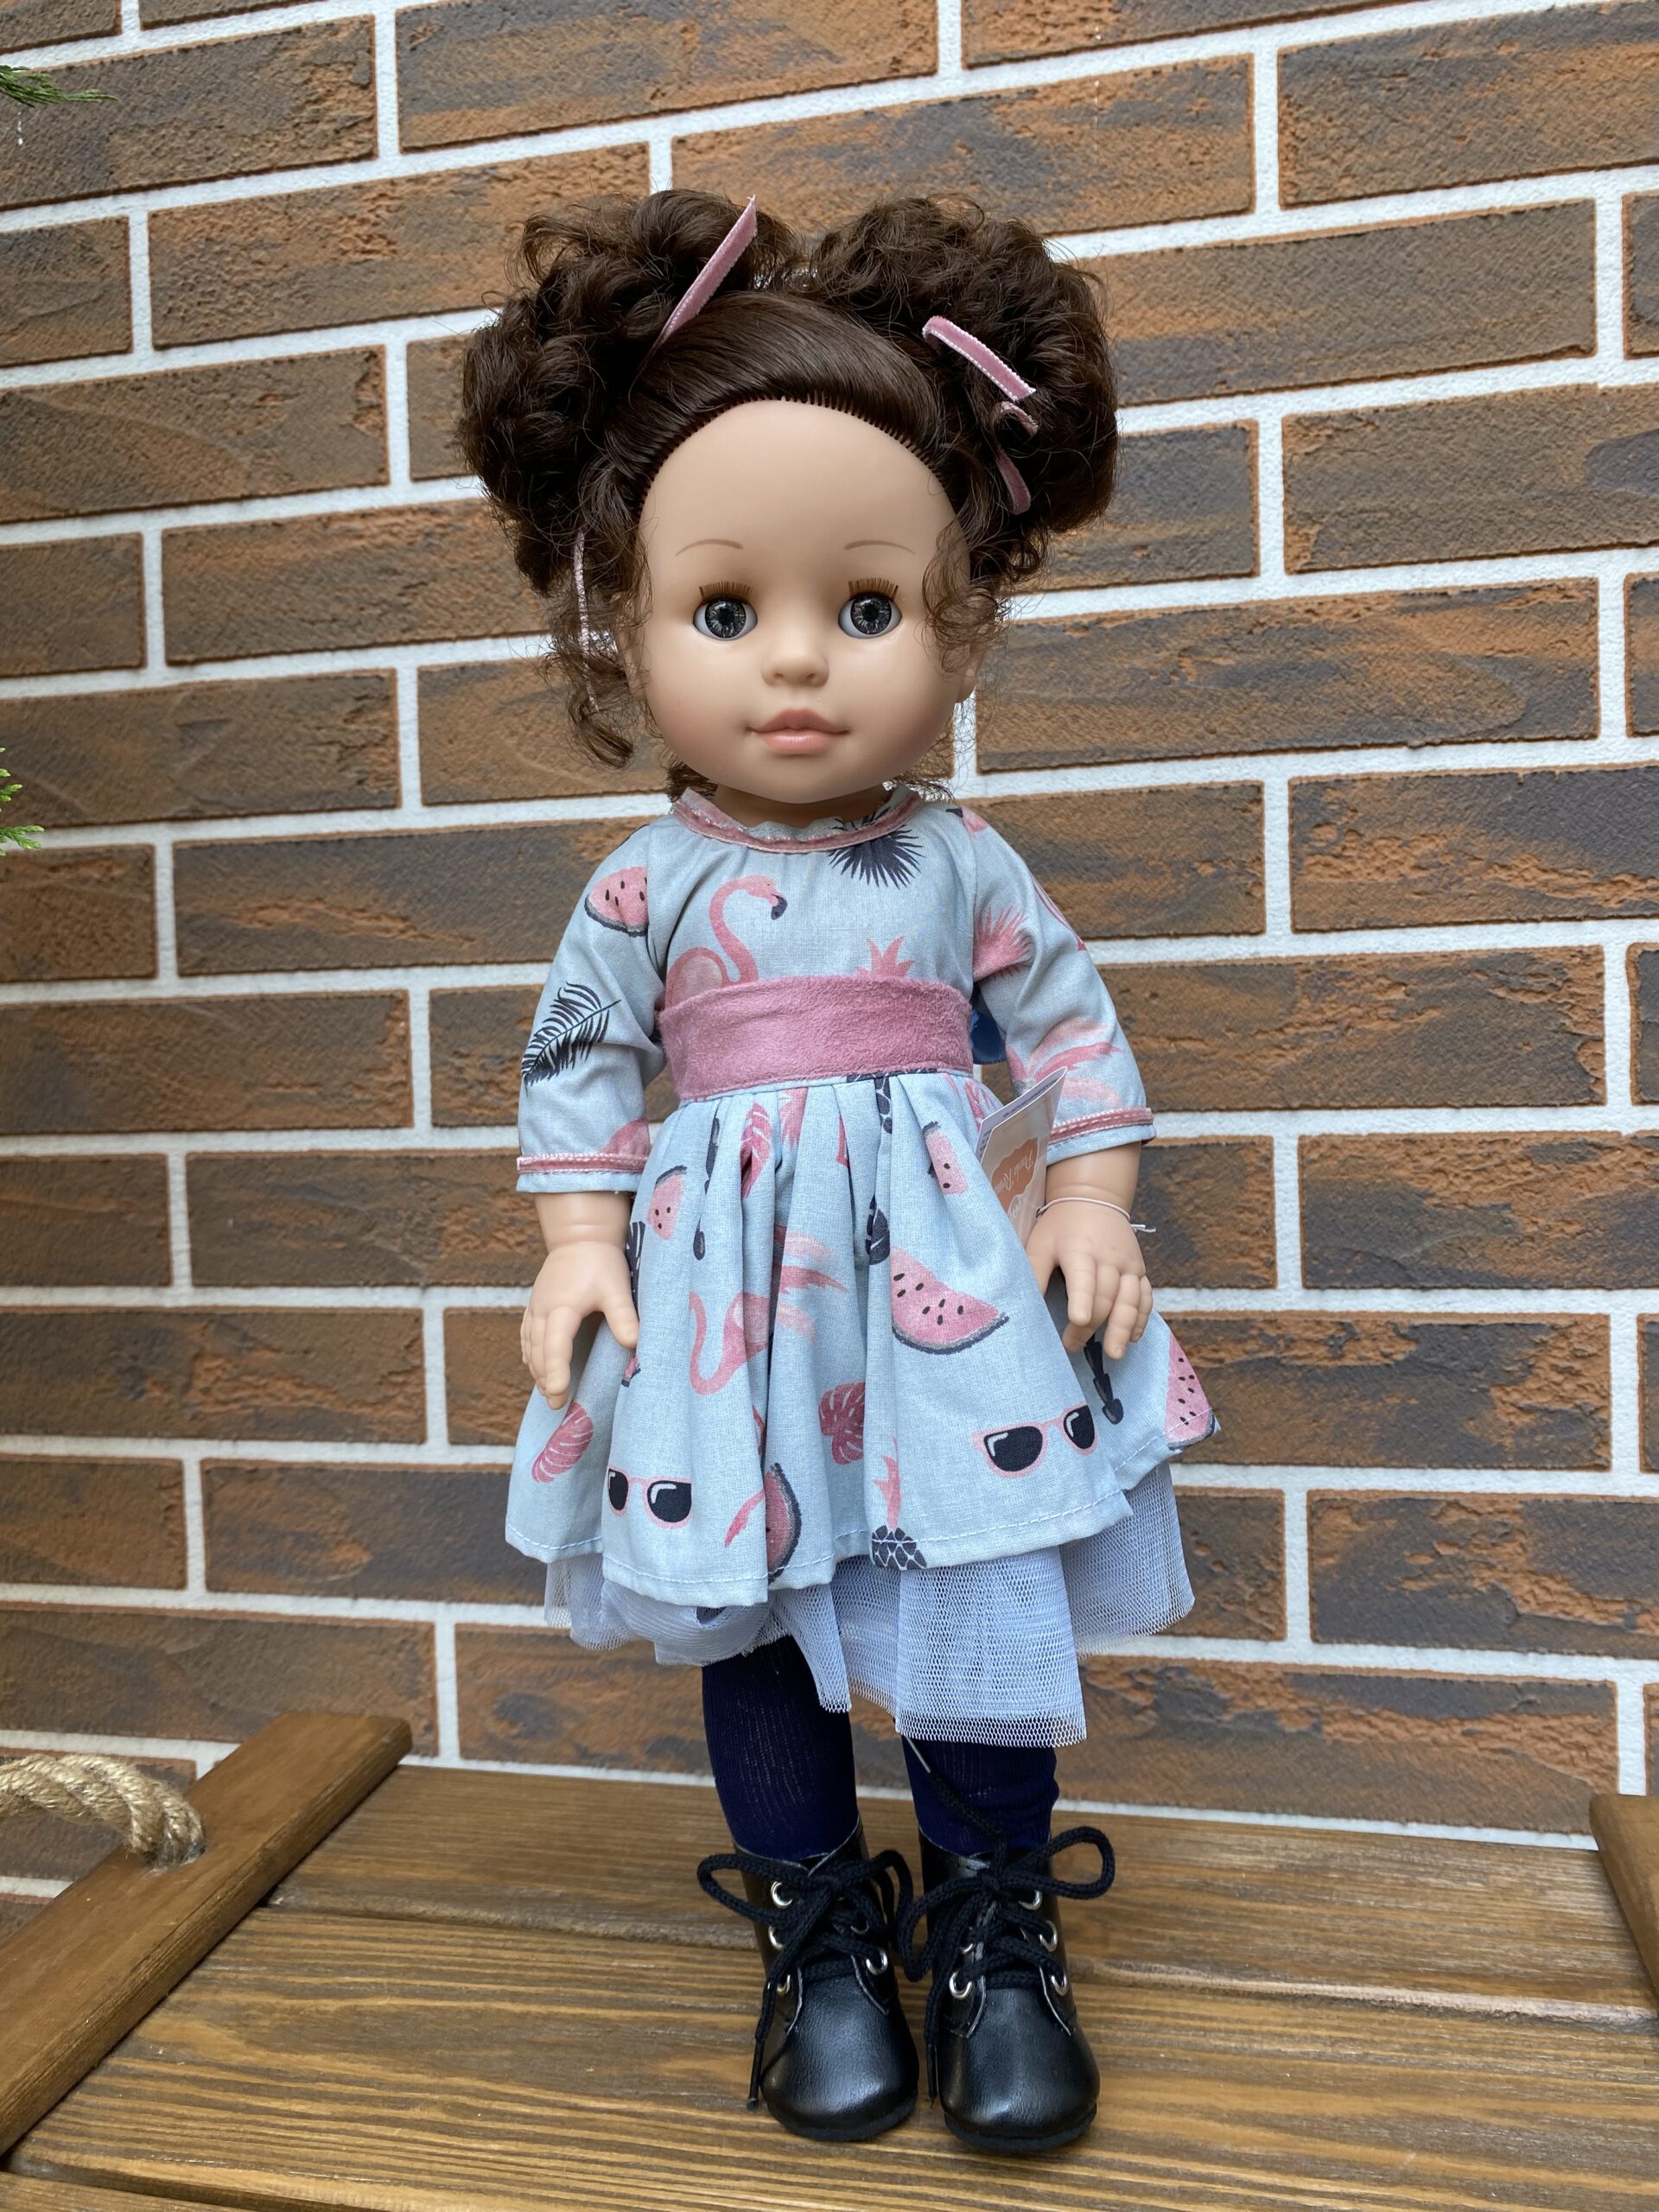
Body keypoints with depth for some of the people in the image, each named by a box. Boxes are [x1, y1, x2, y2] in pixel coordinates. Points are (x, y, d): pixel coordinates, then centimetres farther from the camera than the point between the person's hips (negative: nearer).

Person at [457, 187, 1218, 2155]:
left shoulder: (962, 864, 0)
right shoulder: (648, 885, -2)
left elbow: (1071, 1022, 6)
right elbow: (576, 1063, 4)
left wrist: (1093, 1205, 0)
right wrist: (578, 1247, -3)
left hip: (941, 1272, 0)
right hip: (728, 1280, 1)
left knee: (982, 1616, 3)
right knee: (751, 1623, 11)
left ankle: (995, 1937, 27)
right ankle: (818, 1939, 33)